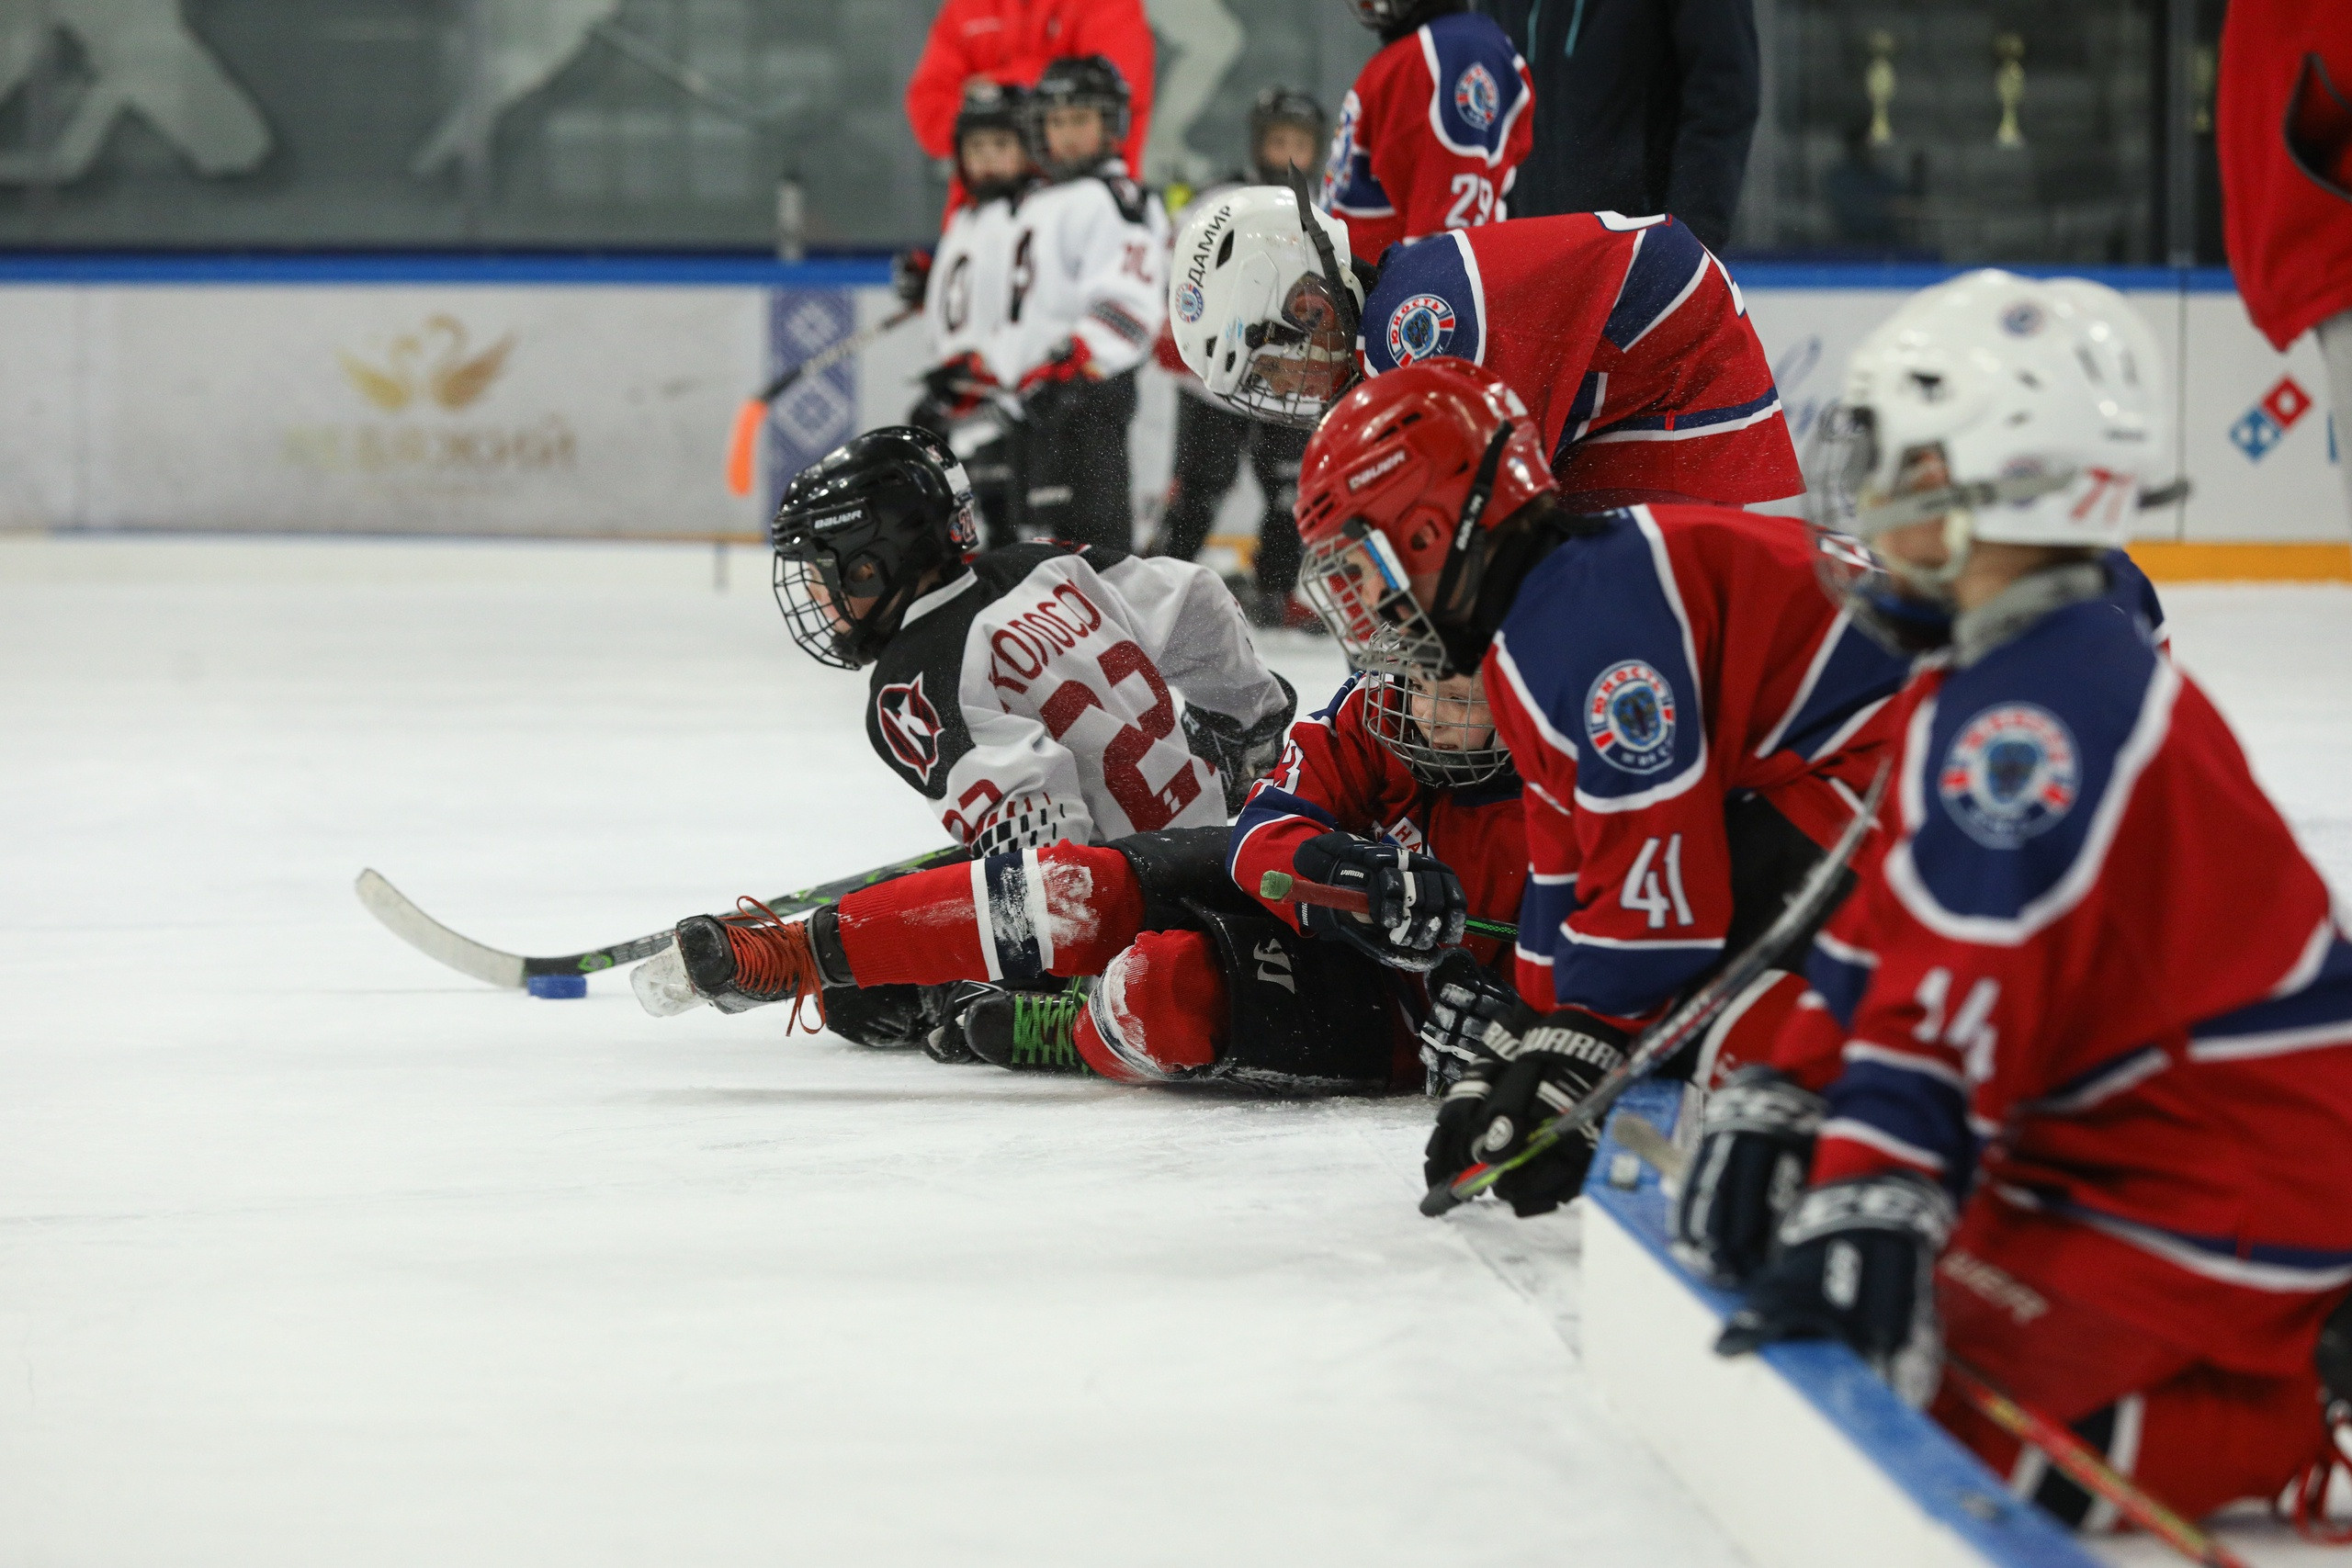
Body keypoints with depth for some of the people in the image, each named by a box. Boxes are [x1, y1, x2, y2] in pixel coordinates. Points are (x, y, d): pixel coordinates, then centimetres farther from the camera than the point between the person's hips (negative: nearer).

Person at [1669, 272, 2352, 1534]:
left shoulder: (2042, 712, -22)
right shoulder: (1991, 686, 14)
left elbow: (1961, 990, -33)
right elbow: (1889, 938, 17)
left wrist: (1872, 1196, -40)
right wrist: (1776, 1104, 9)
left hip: (2212, 1195, -11)